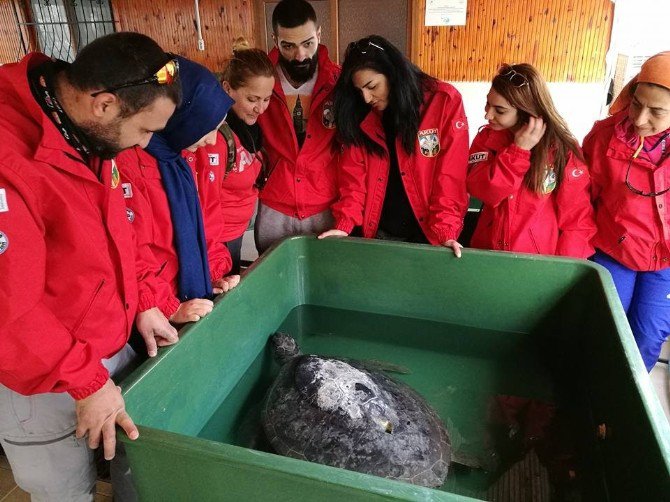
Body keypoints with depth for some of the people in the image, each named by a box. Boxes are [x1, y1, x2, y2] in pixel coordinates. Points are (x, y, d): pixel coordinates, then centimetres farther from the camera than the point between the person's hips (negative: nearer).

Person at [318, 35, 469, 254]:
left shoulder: (445, 102, -9)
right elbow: (354, 174, -1)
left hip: (427, 234, -3)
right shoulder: (361, 115, 0)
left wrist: (444, 231, -20)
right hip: (379, 232, 3)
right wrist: (345, 224, -12)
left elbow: (450, 176, -12)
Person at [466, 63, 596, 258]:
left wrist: (564, 265, -11)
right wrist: (518, 151, -18)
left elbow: (577, 218, -5)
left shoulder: (563, 150, -8)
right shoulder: (487, 137, 0)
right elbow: (479, 190, -12)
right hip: (488, 251, 2)